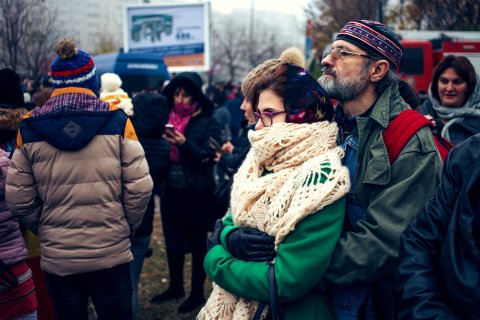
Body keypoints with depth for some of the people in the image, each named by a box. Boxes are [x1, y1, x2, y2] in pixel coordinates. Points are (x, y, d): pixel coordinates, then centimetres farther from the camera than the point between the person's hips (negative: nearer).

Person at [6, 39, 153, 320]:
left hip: (57, 258, 2)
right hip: (111, 254, -1)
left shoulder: (29, 128, -4)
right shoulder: (116, 121, -9)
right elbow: (140, 187, -8)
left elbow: (19, 199, -1)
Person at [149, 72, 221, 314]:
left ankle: (197, 292, 18)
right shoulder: (167, 118, 8)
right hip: (171, 190, 5)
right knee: (172, 239, 15)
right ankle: (175, 286, 31)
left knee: (197, 242, 5)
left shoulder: (208, 122, -6)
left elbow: (208, 157, -14)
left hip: (196, 192, -5)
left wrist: (185, 144, -27)